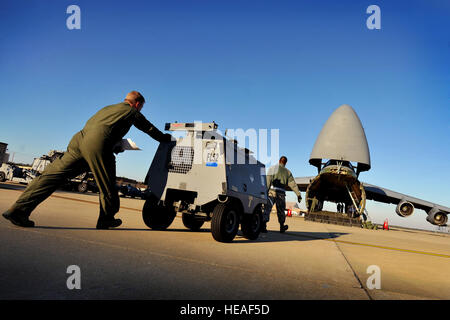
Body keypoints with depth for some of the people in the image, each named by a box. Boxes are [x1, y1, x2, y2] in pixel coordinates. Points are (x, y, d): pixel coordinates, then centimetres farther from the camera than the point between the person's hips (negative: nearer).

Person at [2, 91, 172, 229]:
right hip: (98, 146, -7)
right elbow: (150, 129, 24)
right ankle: (106, 220, 24)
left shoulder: (107, 108, 34)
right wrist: (167, 138, 40)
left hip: (79, 140, 7)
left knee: (53, 175, 2)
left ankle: (20, 209, -5)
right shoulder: (132, 112, 17)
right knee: (107, 187, 9)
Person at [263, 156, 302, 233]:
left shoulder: (272, 168, 6)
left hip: (272, 192, -2)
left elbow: (268, 181, -6)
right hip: (281, 193, 2)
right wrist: (298, 194, 7)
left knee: (267, 208, -7)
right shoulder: (287, 172, 14)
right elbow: (293, 184, 8)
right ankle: (282, 227, 30)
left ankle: (263, 224, -24)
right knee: (280, 210, 17)